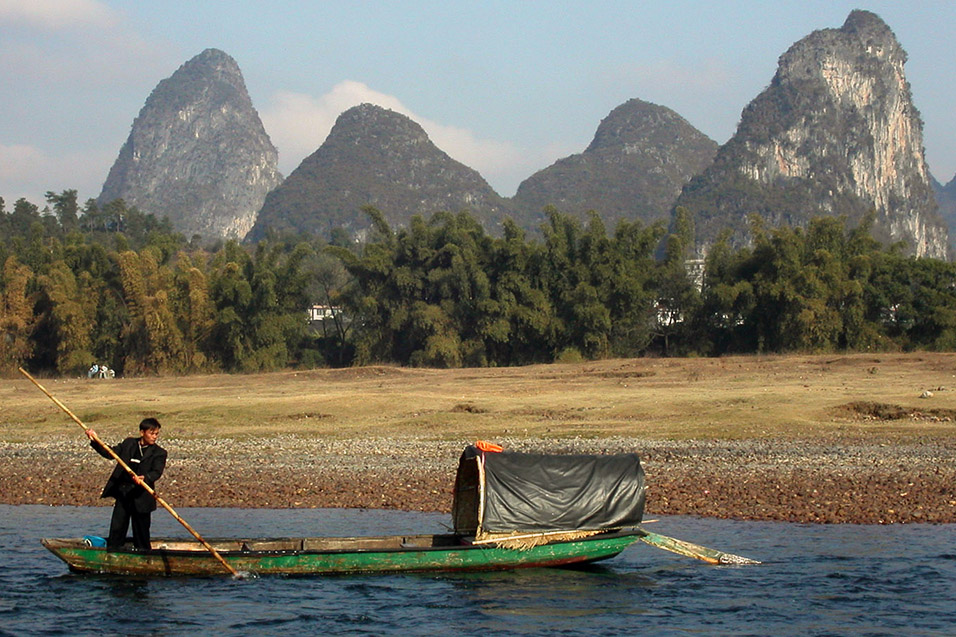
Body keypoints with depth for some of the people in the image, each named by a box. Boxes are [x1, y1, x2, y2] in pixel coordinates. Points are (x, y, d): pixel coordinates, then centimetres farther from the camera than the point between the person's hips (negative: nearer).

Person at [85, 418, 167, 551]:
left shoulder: (159, 453, -1)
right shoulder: (129, 444, 9)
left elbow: (156, 472, -14)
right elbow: (110, 453, 13)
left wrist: (145, 478, -35)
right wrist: (95, 441, 0)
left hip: (141, 496, -2)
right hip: (122, 492, 2)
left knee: (141, 529, 4)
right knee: (117, 527, 2)